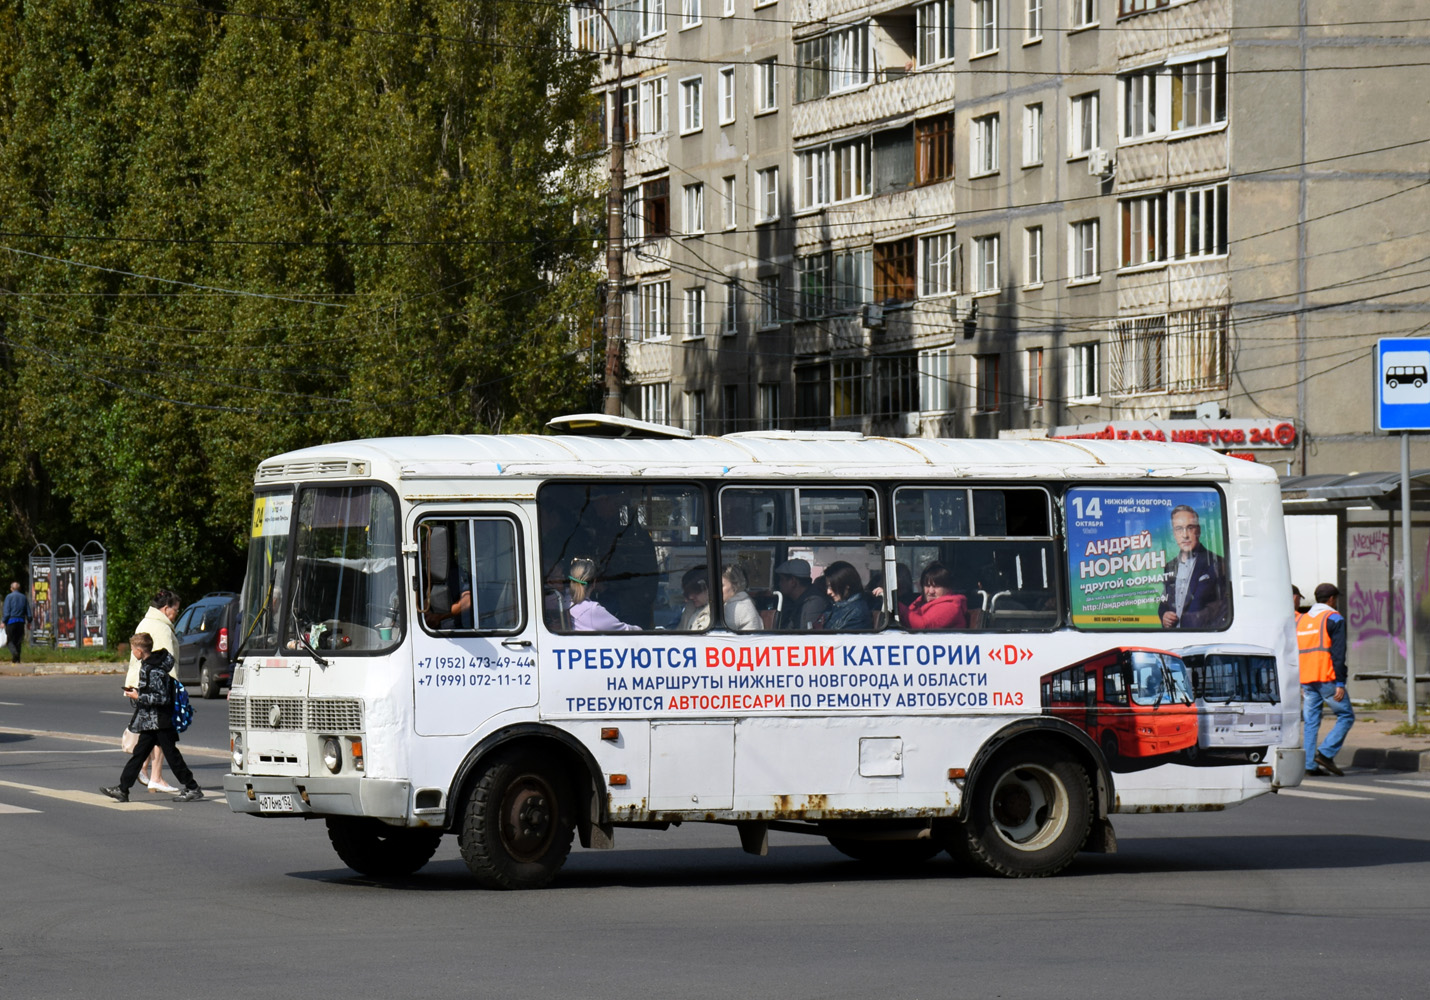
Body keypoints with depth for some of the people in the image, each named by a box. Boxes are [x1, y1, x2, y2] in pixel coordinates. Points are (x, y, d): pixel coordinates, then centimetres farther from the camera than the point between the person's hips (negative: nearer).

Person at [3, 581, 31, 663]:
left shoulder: (9, 597, -4)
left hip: (11, 620, -4)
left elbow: (6, 611, -9)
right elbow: (28, 611, 11)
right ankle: (17, 659, 9)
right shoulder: (24, 597, 9)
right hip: (21, 621, 4)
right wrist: (28, 622, 20)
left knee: (10, 640, 0)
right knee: (18, 641, 11)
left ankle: (14, 653, -26)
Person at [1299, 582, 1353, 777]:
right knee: (1346, 716, 3)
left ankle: (1310, 764, -1)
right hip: (1327, 678, -6)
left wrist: (1298, 684, 21)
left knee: (1311, 722, 7)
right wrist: (1340, 683, -13)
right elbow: (1338, 653, -11)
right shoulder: (1334, 618, -3)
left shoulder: (1300, 620, 18)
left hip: (1306, 680, 6)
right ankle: (1326, 753, -11)